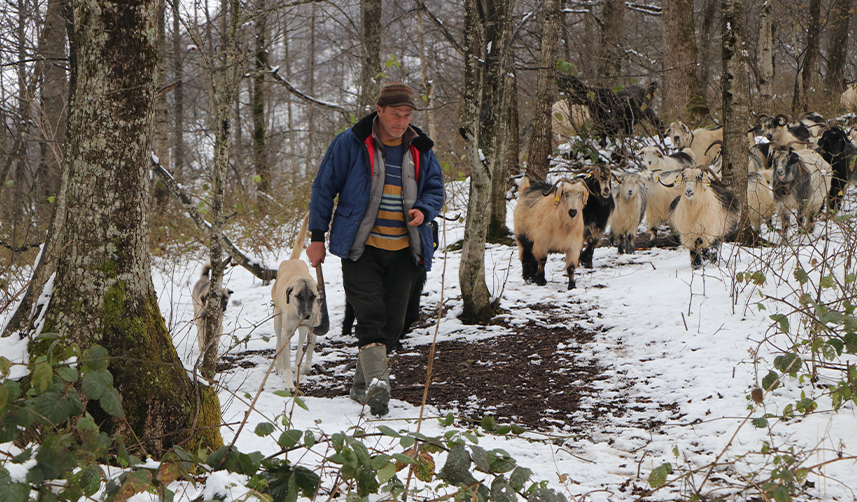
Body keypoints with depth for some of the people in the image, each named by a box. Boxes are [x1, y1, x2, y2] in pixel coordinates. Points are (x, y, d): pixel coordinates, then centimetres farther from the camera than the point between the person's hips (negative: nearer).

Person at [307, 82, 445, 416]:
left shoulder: (421, 150, 8)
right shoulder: (350, 144, -3)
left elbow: (435, 189, 17)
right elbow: (324, 188, 2)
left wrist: (423, 211, -7)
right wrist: (317, 237, 1)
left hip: (403, 251, 4)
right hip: (361, 249, -4)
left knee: (393, 321, 4)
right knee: (370, 313, -18)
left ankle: (361, 385, 18)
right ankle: (377, 381, -27)